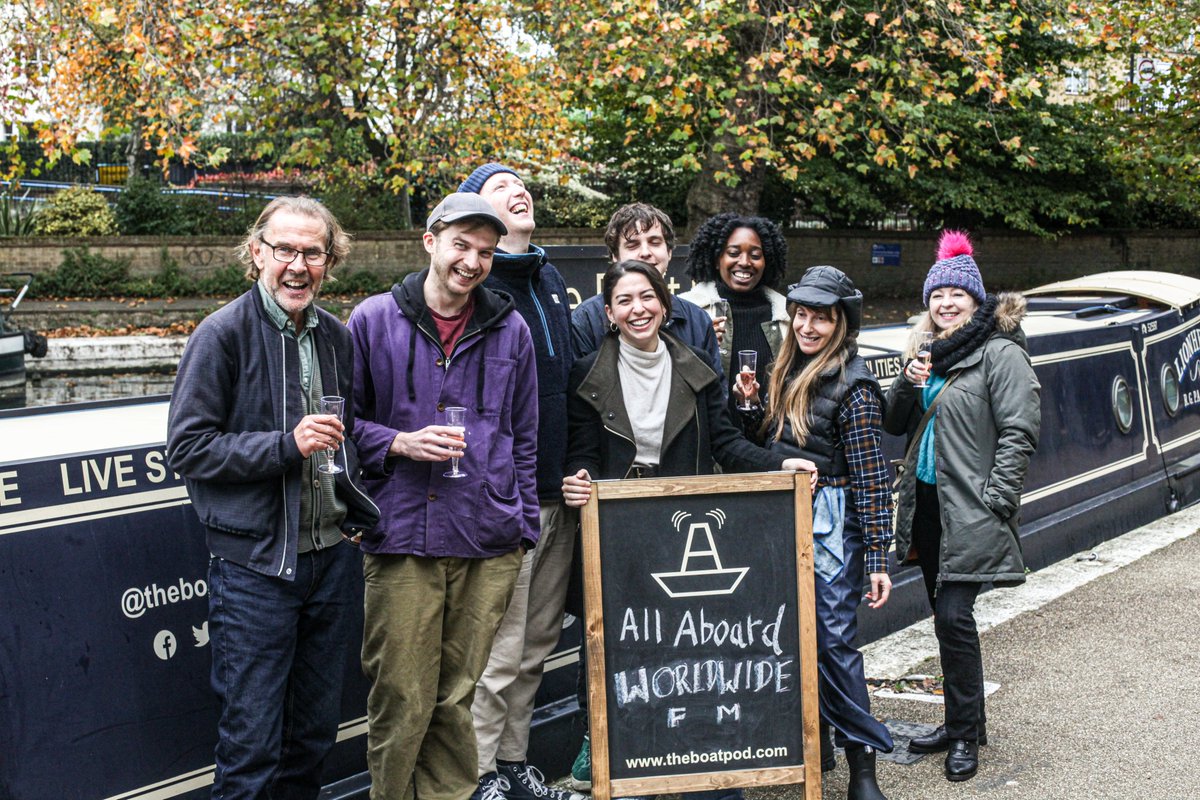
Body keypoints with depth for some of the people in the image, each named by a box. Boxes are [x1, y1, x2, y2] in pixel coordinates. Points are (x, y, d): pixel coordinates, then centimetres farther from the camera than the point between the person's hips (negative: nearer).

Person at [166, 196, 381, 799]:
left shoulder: (336, 335, 9)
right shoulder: (223, 334, -9)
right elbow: (186, 448, -12)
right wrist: (286, 445, -21)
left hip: (331, 554, 6)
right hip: (255, 563, -5)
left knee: (316, 731, 15)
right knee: (252, 743, 1)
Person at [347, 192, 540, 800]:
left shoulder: (510, 330, 10)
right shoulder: (373, 321, 3)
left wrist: (525, 531, 12)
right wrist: (400, 443, -11)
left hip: (489, 544, 2)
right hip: (401, 540, -2)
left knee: (457, 697, 9)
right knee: (401, 700, -1)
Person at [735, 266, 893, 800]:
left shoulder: (853, 386, -12)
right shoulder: (790, 371, 11)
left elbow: (871, 477, -13)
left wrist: (877, 557, -16)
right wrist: (753, 405, 1)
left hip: (831, 524, -7)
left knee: (833, 639, -7)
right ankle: (815, 741, 24)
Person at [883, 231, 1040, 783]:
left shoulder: (1000, 353, -9)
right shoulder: (929, 353, 14)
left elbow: (1019, 432, -14)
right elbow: (894, 426, 16)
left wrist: (996, 501, -18)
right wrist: (907, 383, -3)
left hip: (969, 510, -8)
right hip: (927, 503, 8)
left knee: (953, 617, -10)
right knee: (945, 617, 13)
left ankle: (965, 732, 4)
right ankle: (961, 722, 25)